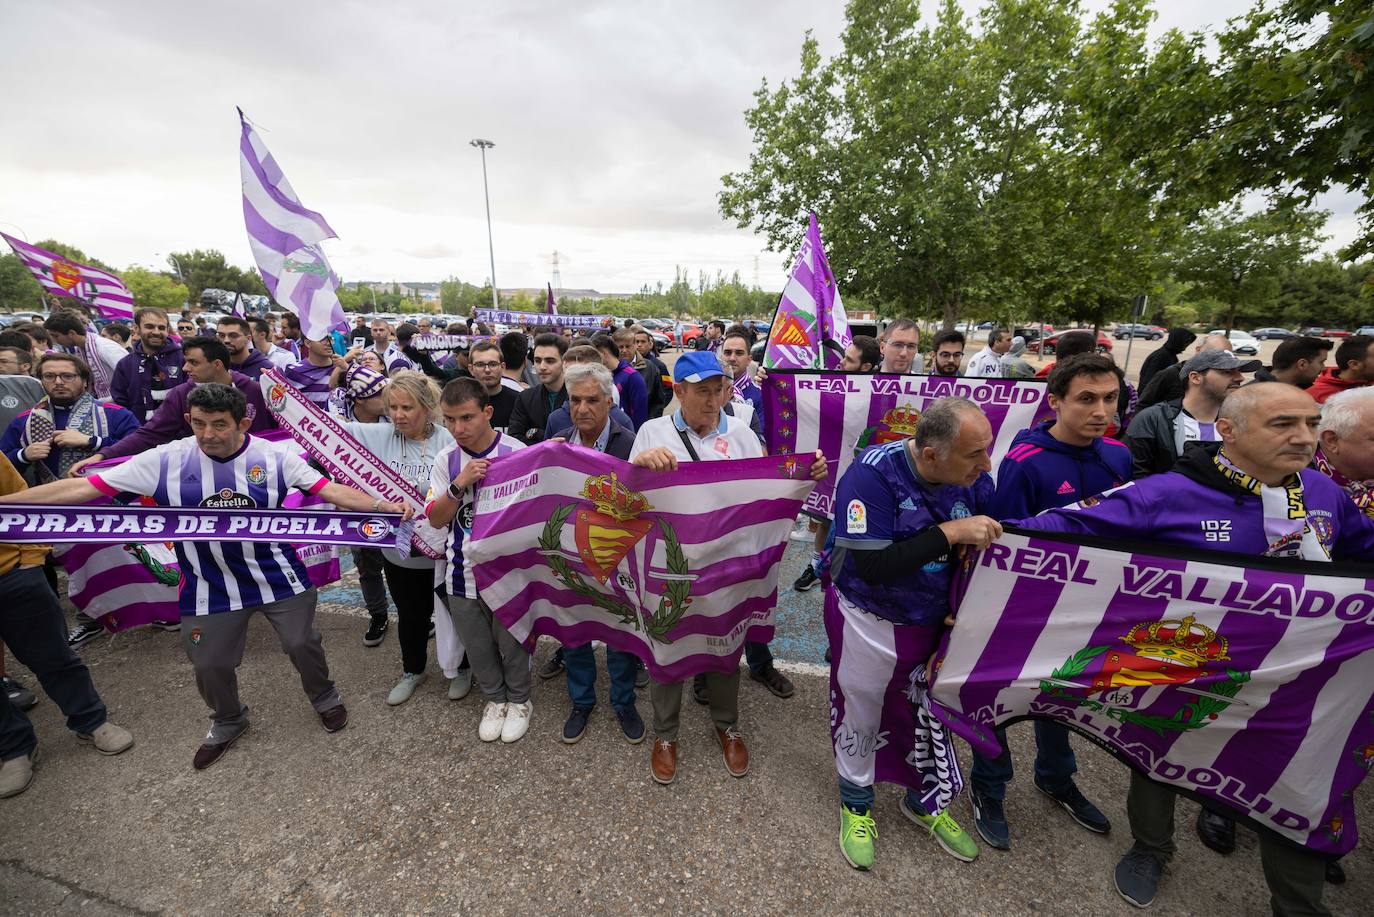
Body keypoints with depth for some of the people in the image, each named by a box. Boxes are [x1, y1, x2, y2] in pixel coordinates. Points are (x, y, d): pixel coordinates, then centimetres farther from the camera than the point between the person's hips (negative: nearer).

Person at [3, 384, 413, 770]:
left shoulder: (275, 455, -14)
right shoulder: (165, 460, -9)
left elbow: (331, 490, -20)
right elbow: (82, 488, -2)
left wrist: (381, 506, -33)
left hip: (279, 576, -2)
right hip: (209, 587, 2)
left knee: (302, 644, 10)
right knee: (210, 665, 17)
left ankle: (324, 698, 39)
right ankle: (227, 722, 47)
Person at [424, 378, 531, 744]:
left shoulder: (517, 452, -16)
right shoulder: (446, 460, -3)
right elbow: (435, 519, -6)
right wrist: (459, 484, -22)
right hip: (463, 573, 4)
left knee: (512, 644, 15)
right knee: (478, 648, 21)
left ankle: (519, 700, 42)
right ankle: (494, 698, 47)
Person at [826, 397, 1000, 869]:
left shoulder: (974, 478, -11)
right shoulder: (873, 472, -28)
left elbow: (990, 544, 3)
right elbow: (872, 566, -31)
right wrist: (950, 532, -32)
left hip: (936, 620, 5)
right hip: (868, 621, -5)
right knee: (860, 716, 16)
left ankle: (924, 802, 51)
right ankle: (856, 805, 44)